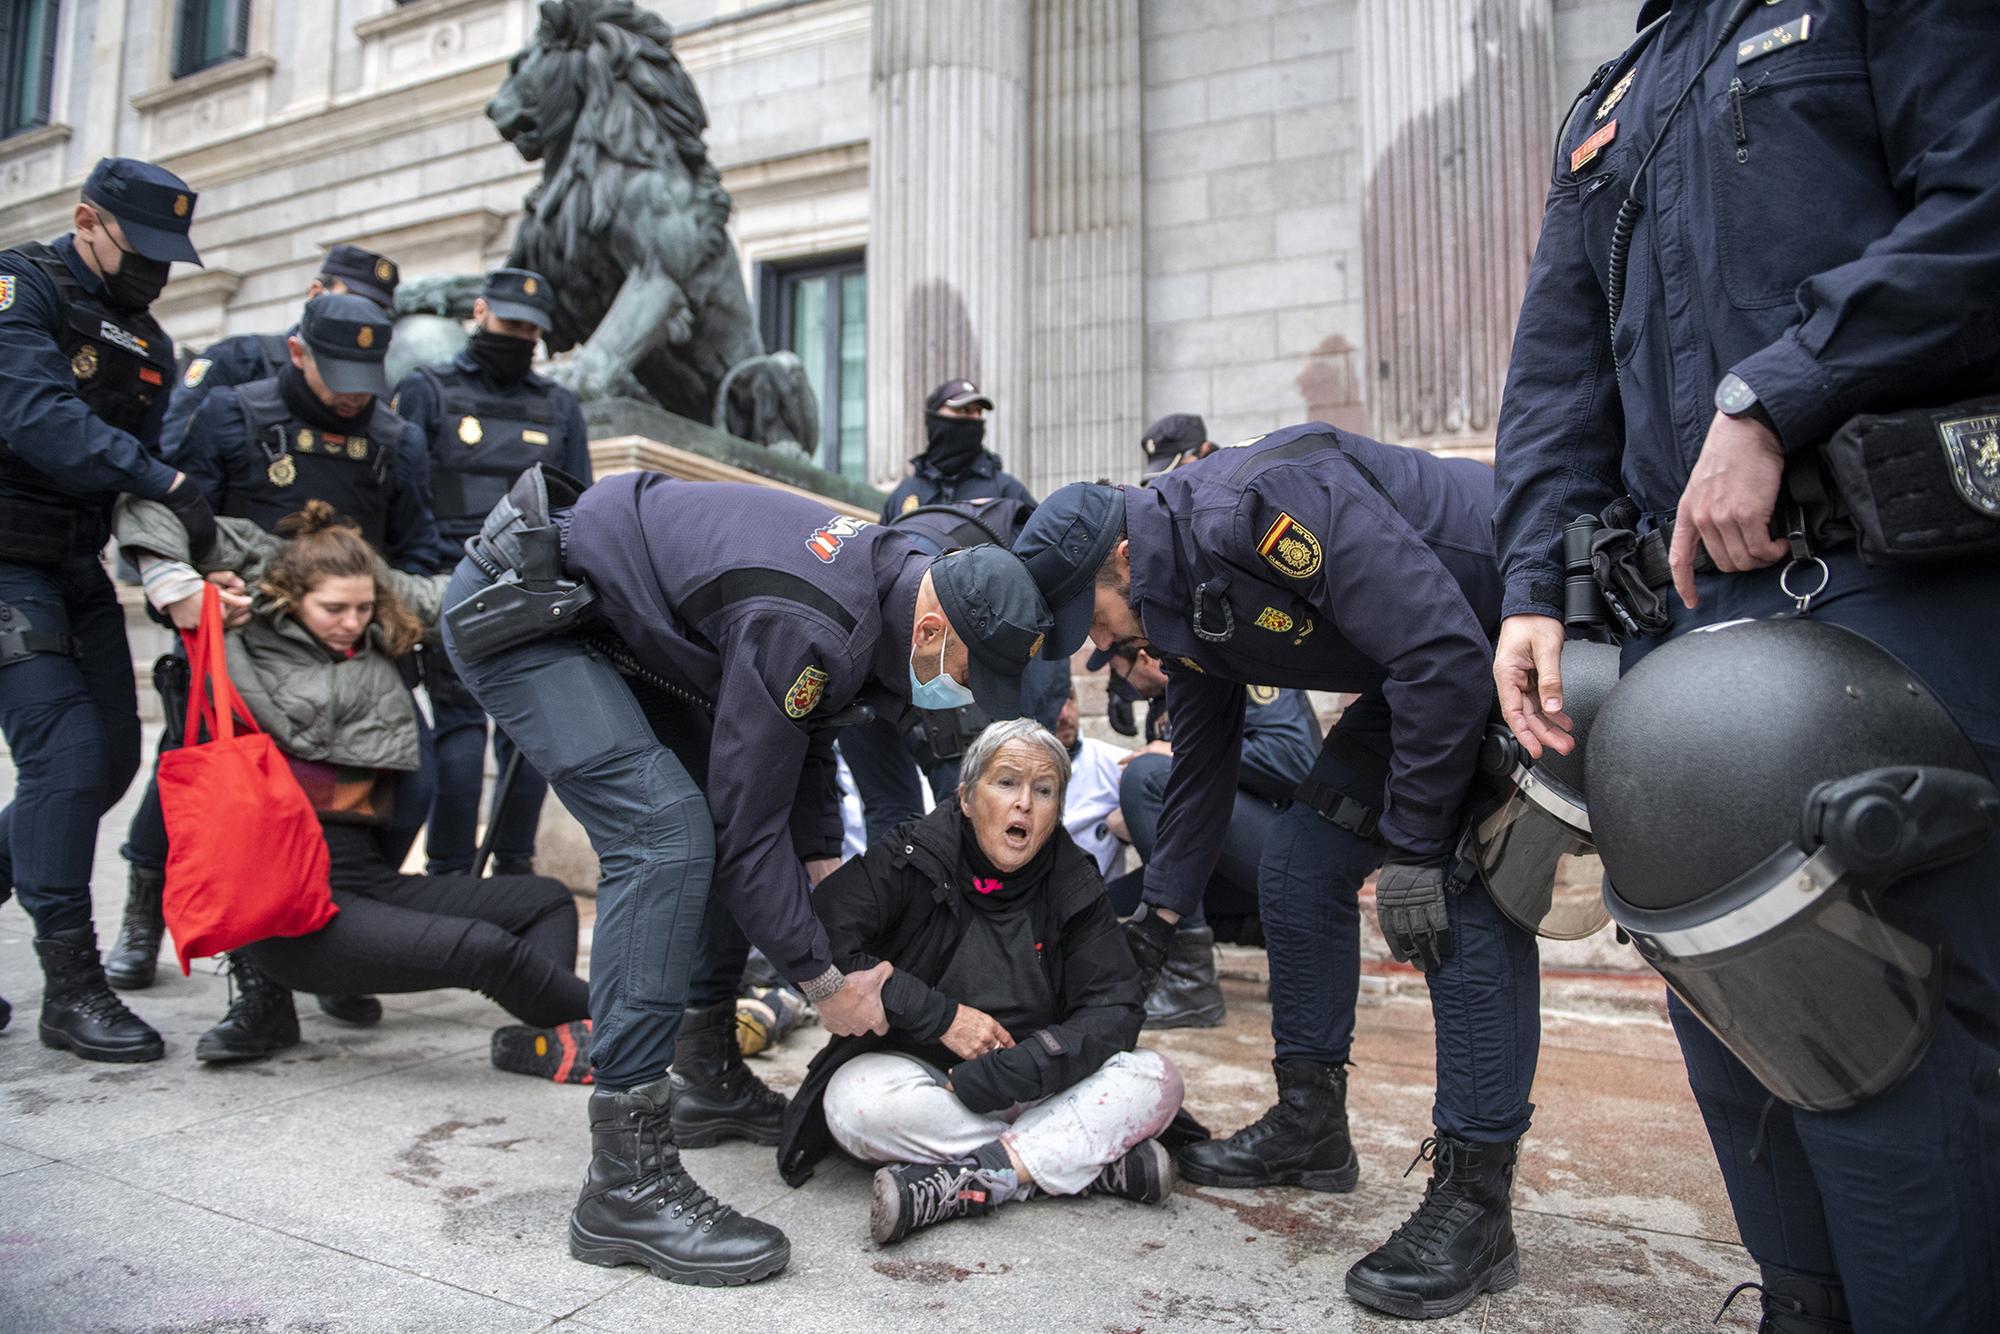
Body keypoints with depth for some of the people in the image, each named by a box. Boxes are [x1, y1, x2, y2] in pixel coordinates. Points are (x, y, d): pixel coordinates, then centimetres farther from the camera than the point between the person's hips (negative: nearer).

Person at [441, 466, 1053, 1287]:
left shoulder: (883, 575, -1)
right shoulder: (804, 630, -31)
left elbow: (804, 738, 12)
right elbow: (750, 823, -24)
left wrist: (823, 875, 7)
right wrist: (821, 982, -13)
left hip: (605, 616, 10)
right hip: (515, 608, -10)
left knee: (712, 812, 9)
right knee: (667, 833, -23)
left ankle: (711, 1080, 22)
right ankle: (626, 1184, -19)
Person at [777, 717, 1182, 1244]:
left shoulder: (1072, 886, -3)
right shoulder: (913, 859, -11)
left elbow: (1114, 1011, -9)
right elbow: (819, 943, -24)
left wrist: (1000, 1073, -23)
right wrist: (942, 1018, -23)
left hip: (1029, 1092, 2)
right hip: (917, 1076, -2)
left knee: (1157, 1081, -19)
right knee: (854, 1101, -34)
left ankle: (957, 1184, -29)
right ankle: (1102, 1160, -27)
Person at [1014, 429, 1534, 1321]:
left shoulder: (1265, 507, -31)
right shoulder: (1179, 607, -2)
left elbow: (1442, 652, -33)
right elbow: (1201, 767, 11)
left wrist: (1412, 848, -27)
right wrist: (1155, 923, 15)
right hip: (1420, 665, 9)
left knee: (1467, 893, -19)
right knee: (1300, 864, 3)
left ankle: (1474, 1200, -8)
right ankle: (1310, 1127, 17)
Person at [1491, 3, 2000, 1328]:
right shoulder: (1607, 109, 28)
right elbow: (1558, 374, 18)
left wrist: (1767, 400, -15)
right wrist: (1537, 590, 5)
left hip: (1887, 586, -6)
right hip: (1682, 609, 6)